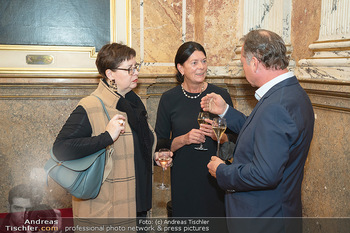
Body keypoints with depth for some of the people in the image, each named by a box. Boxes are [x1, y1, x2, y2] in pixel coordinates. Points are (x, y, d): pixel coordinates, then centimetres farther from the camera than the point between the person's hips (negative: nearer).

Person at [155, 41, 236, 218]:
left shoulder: (220, 95, 0)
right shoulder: (169, 99, -1)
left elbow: (235, 139, 4)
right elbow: (159, 144, 0)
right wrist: (184, 139, -16)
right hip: (183, 179, 0)